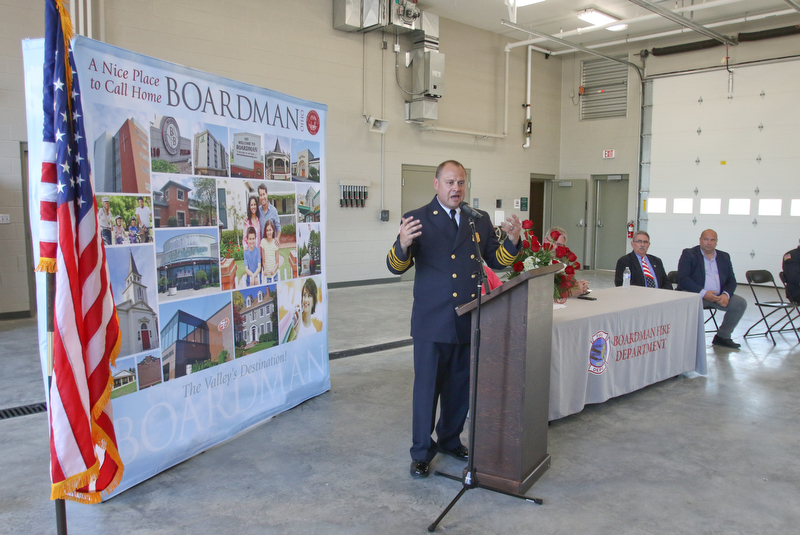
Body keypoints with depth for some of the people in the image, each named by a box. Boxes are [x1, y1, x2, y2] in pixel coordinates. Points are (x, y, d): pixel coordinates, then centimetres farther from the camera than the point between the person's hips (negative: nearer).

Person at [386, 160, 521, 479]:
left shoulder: (480, 220, 9)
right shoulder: (418, 219, -3)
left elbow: (495, 261, 12)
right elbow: (396, 266, -10)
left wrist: (512, 240, -8)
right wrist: (403, 244, -31)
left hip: (469, 321, 4)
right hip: (432, 321, -4)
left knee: (460, 387, 17)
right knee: (427, 388, 5)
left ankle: (450, 441, 38)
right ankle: (421, 453, 22)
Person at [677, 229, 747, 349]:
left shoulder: (724, 257, 17)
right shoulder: (689, 254, 2)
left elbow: (731, 280, 12)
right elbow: (683, 279, -10)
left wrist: (726, 294, -11)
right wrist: (703, 293, -20)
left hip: (719, 296, 6)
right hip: (694, 294, -5)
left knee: (741, 303, -12)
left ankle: (722, 336, 5)